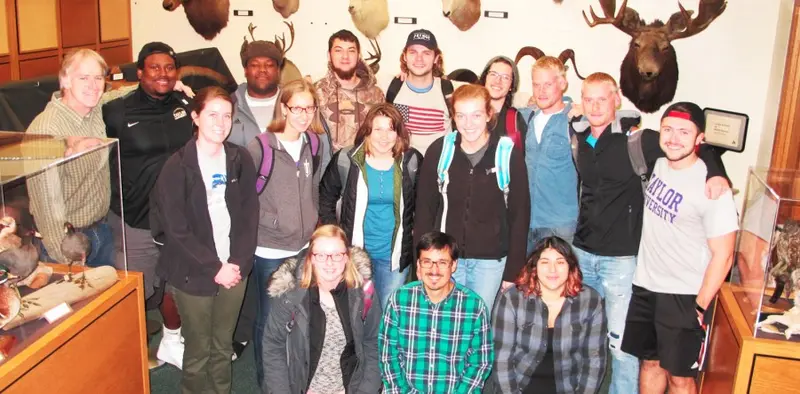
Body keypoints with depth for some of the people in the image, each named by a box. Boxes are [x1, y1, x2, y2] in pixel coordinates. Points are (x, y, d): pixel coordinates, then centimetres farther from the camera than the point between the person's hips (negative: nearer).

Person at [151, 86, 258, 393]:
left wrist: (238, 262, -8)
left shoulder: (240, 159, 1)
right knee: (198, 351, 10)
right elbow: (176, 228, -12)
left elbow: (249, 214, 3)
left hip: (234, 269, 3)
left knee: (223, 347, 16)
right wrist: (214, 268, -13)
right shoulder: (178, 166, -11)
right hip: (194, 274, -3)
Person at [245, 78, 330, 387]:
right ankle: (266, 381, 27)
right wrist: (270, 220, -12)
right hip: (270, 249, -4)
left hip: (305, 246, 5)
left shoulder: (313, 145, 5)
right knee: (269, 318, 8)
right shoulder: (260, 148, -11)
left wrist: (312, 226, 8)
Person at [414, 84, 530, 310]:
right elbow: (425, 210, 3)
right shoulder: (439, 151, -2)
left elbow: (519, 215, -1)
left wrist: (513, 271, -3)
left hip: (490, 261, -1)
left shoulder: (509, 155, -5)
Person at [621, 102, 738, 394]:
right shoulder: (657, 164, -1)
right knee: (650, 362, 19)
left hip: (684, 297, -6)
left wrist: (700, 307, -14)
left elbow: (722, 255, -15)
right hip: (645, 287, 6)